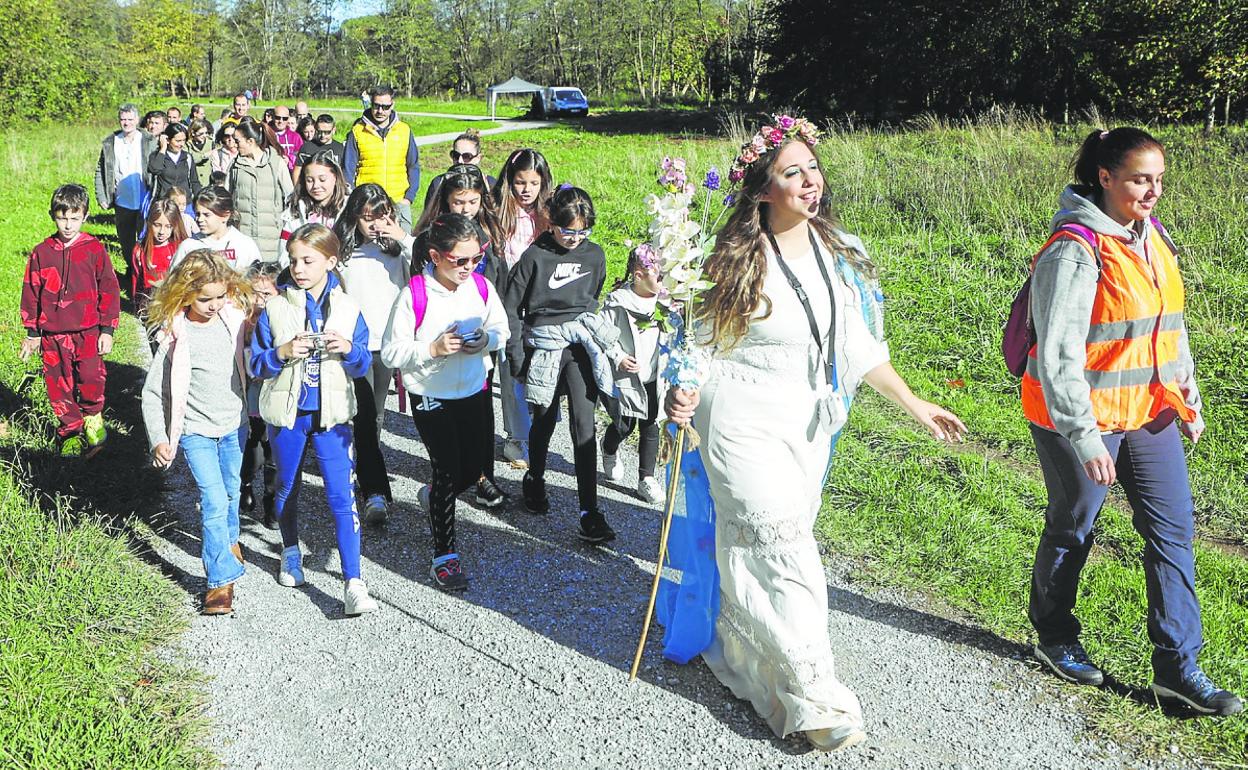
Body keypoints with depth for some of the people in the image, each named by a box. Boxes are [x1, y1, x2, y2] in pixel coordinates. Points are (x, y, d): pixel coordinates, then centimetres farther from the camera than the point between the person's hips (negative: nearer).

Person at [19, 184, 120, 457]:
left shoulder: (94, 250, -1)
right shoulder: (42, 253, 3)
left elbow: (108, 289, 2)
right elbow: (30, 292, 10)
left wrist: (107, 329, 0)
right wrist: (32, 332, 10)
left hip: (88, 332, -2)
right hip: (52, 335, 2)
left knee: (91, 378, -14)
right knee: (59, 386, 7)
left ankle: (92, 416, 15)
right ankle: (71, 431, 23)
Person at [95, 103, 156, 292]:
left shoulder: (149, 143, -3)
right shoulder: (110, 143, 4)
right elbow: (100, 172, 8)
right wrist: (101, 197, 1)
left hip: (144, 200, -3)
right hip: (122, 201, 3)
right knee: (125, 240, 13)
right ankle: (131, 270, 30)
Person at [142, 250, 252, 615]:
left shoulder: (233, 318, -7)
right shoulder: (176, 338, -18)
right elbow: (152, 393, -11)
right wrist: (158, 440, -14)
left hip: (234, 424, 4)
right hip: (196, 431, -4)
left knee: (232, 490, 19)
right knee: (214, 501, -11)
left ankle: (227, 540, 47)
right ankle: (222, 579, -4)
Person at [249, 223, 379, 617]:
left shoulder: (348, 308, -2)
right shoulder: (275, 308, -5)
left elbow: (364, 366, 3)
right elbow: (257, 364, -4)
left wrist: (349, 349, -18)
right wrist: (282, 353, -23)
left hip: (331, 415, -1)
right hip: (287, 412, 1)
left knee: (341, 496, -7)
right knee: (286, 488, 18)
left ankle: (353, 583, -7)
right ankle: (291, 552, 45)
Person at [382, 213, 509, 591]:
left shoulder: (482, 287, -6)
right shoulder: (414, 294, -19)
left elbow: (501, 329, 9)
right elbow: (391, 351, -15)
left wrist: (486, 340, -14)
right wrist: (433, 349, -28)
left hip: (472, 392, 5)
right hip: (429, 396, -5)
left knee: (473, 468, 13)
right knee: (447, 467, -7)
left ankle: (432, 496, 48)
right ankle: (444, 556, 8)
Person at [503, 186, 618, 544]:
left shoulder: (594, 255, 3)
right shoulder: (535, 256, -7)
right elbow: (510, 306, -2)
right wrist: (516, 353, -5)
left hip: (580, 342, 1)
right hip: (543, 345, -1)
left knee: (583, 424, -10)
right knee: (544, 420, 12)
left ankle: (589, 511, -11)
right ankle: (534, 480, 42)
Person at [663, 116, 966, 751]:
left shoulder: (838, 252, 5)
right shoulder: (737, 259, -12)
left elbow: (859, 343, 12)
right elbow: (702, 340, -6)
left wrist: (912, 403, 14)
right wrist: (685, 394, -25)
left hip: (810, 426, 5)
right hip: (746, 424, -5)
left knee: (758, 552, 13)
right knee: (782, 554, -7)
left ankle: (740, 658, 32)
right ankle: (812, 698, 1)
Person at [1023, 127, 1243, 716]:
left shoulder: (1151, 236, 7)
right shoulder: (1075, 249, -20)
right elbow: (1058, 353, -23)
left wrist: (1187, 396, 18)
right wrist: (1084, 437, -26)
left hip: (1150, 413, 8)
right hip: (1082, 417, -7)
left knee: (1174, 532, 6)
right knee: (1071, 532, 11)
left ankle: (1177, 666, 16)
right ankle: (1053, 638, 33)